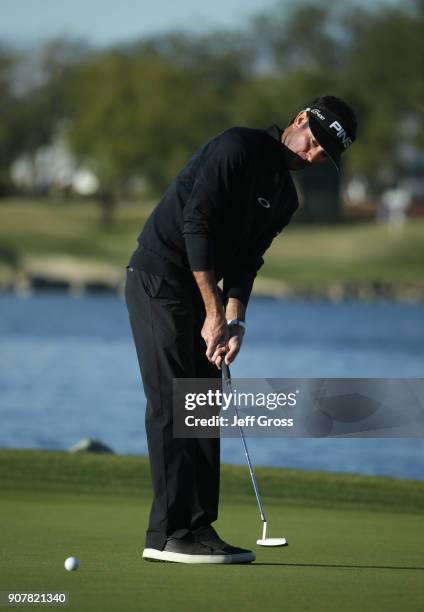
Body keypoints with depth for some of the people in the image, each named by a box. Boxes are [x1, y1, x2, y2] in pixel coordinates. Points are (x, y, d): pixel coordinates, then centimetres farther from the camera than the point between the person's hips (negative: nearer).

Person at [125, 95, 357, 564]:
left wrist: (234, 321, -10)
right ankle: (170, 534, -12)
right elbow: (196, 223, -21)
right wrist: (216, 311, -21)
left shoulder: (285, 197, 12)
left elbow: (245, 260, 8)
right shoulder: (239, 147, -14)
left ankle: (197, 526, 8)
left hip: (199, 291, 9)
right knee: (172, 406, -12)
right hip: (157, 278, -9)